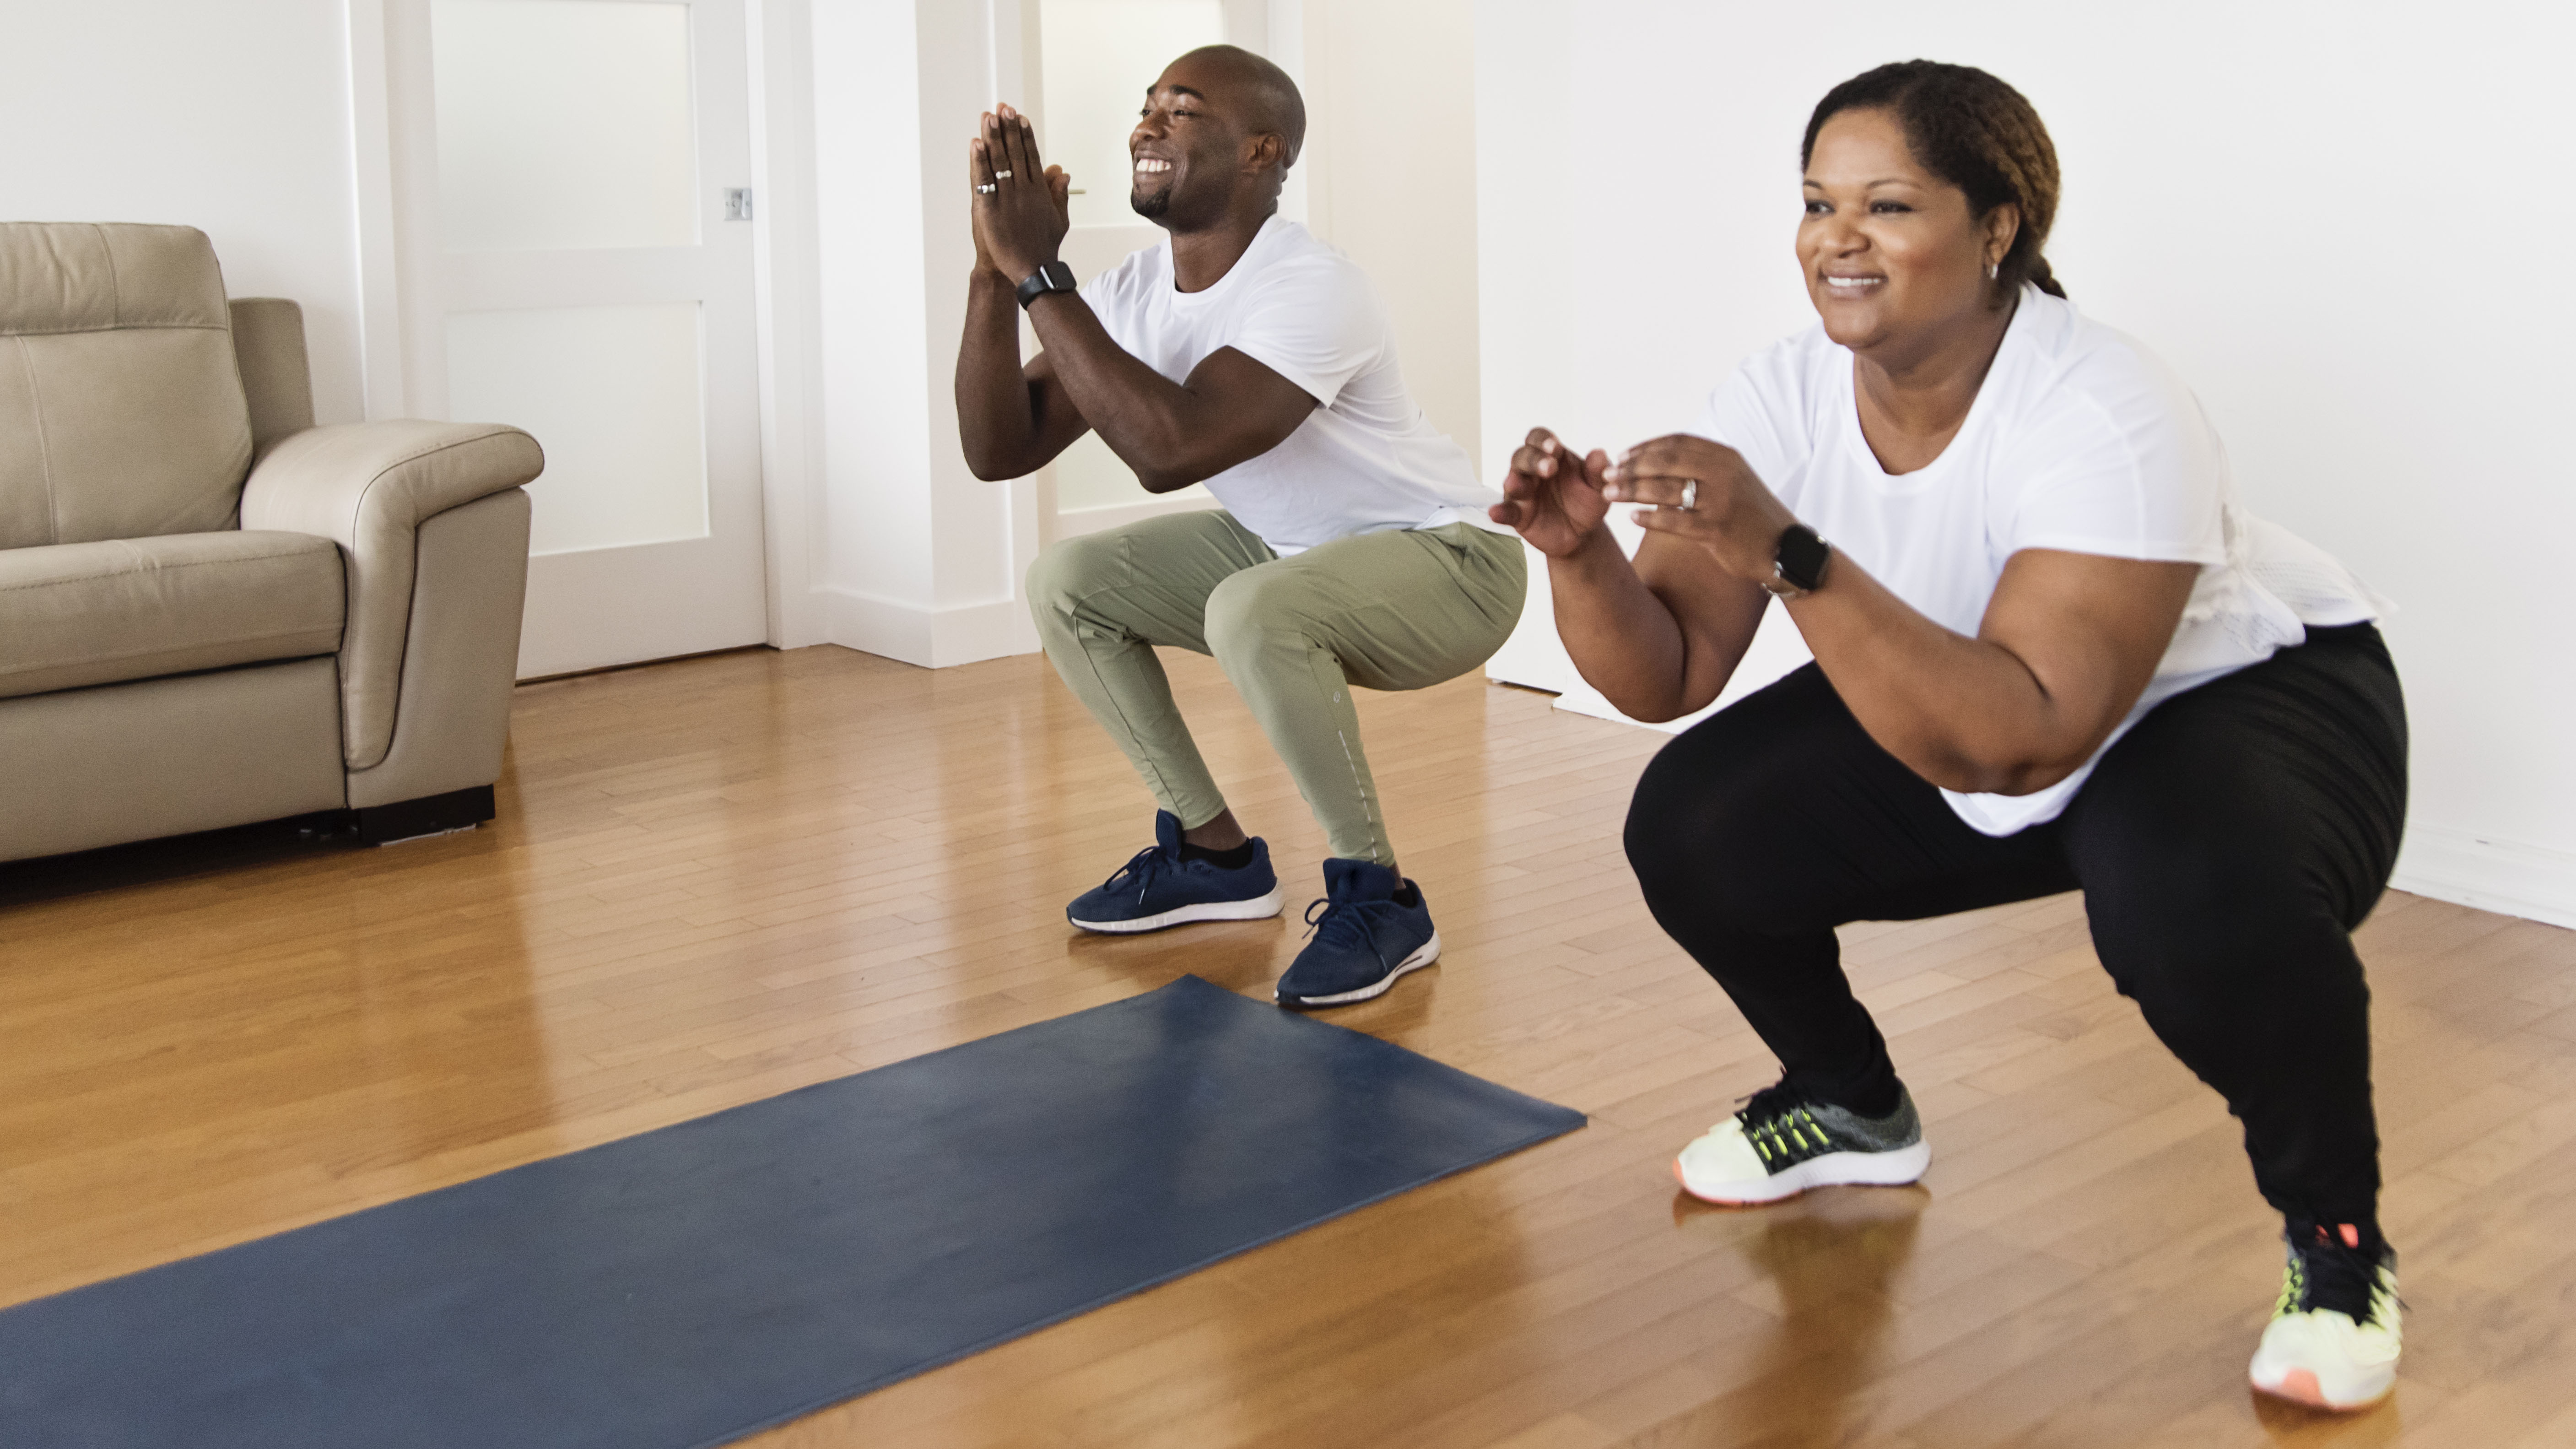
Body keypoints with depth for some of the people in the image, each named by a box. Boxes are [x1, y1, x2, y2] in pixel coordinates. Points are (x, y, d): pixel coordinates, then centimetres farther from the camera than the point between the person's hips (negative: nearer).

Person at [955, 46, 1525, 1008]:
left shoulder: (1311, 291, -29)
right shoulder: (1133, 293, -5)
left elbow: (1170, 450, -41)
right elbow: (999, 451, -11)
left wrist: (1039, 273, -35)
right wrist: (996, 271, -22)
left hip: (1447, 564, -8)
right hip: (1292, 552, 8)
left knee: (1253, 612, -36)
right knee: (1067, 584, 1)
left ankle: (1378, 899, -16)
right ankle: (1215, 855, 12)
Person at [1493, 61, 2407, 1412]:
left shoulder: (2105, 415, -33)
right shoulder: (1782, 398, -15)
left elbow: (2023, 744, -42)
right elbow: (1664, 676, -15)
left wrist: (1788, 553, -48)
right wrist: (1581, 551, -36)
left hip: (2247, 695, -5)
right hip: (1946, 720, 6)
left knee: (2197, 901, -38)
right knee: (1693, 830, -12)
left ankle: (2336, 1235, -8)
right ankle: (1852, 1108, 18)